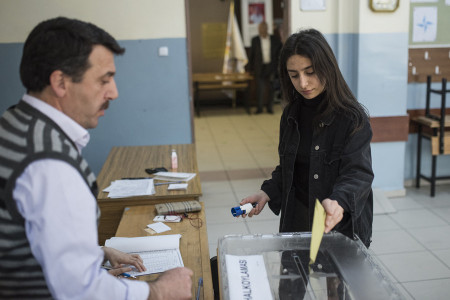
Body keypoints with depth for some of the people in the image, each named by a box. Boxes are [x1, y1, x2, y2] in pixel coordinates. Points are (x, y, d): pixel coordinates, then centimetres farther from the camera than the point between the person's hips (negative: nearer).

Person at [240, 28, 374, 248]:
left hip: (341, 227, -4)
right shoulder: (292, 114, 3)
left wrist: (338, 202, -41)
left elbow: (359, 174, -22)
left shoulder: (353, 118, -15)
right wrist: (267, 193, -3)